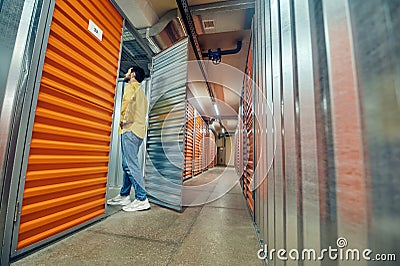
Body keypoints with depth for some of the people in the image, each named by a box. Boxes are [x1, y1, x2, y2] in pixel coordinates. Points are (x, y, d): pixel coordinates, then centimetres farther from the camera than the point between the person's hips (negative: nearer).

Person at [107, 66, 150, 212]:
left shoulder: (130, 86, 1)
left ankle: (142, 199, -8)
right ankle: (124, 196, 21)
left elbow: (125, 105, -15)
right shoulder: (140, 91, 29)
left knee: (131, 165, -11)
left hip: (130, 130, -9)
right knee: (128, 164, 12)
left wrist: (122, 121, -3)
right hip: (138, 130, 10)